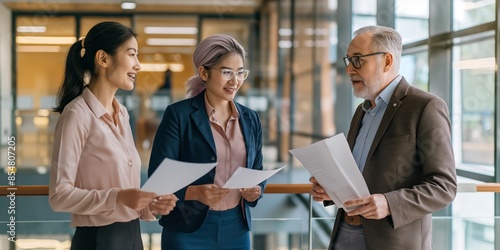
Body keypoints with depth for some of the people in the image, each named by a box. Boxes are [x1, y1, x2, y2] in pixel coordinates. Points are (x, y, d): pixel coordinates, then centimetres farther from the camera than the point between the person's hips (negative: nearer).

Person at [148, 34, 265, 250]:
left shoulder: (250, 119, 7)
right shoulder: (178, 115, -8)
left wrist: (255, 191, -9)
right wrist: (194, 192, -27)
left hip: (236, 230, 4)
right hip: (189, 231, -4)